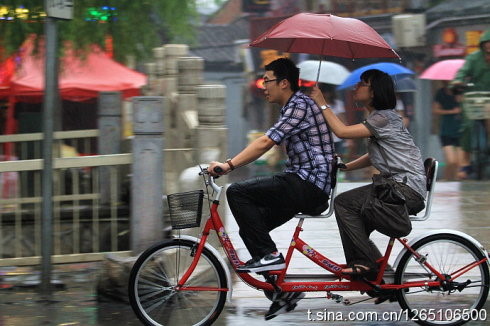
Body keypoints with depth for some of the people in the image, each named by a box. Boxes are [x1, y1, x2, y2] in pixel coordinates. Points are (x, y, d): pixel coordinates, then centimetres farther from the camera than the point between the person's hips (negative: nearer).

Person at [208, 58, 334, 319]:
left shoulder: (300, 105, -12)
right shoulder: (292, 107, 21)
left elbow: (265, 142, -21)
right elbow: (268, 144, 24)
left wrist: (229, 165, -24)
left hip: (309, 186, -10)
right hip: (303, 187, 10)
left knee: (237, 192, -17)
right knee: (250, 228, 8)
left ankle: (269, 254, -14)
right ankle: (284, 290, 12)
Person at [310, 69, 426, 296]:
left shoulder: (384, 118, -14)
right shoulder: (378, 117, 18)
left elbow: (341, 131, -18)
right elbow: (374, 156, 24)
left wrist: (322, 104, -8)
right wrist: (345, 167, 12)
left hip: (408, 190, -11)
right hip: (398, 186, 11)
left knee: (344, 203, -17)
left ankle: (365, 263, -15)